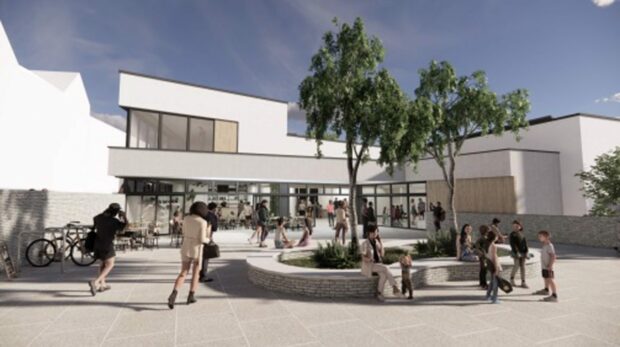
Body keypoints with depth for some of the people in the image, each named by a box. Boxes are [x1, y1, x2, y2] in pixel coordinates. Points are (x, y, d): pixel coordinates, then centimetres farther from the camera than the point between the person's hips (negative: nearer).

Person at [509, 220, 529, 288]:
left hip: (523, 252, 5)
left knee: (523, 267, 5)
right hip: (516, 252, -5)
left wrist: (526, 252, 1)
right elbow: (513, 245, -11)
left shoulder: (522, 234, 13)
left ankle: (523, 283, 8)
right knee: (517, 265, -10)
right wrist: (516, 252, -18)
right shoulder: (512, 235, -4)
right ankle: (512, 279, 8)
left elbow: (525, 243, 10)